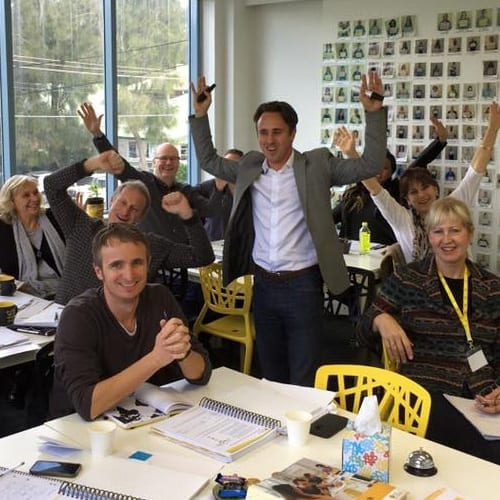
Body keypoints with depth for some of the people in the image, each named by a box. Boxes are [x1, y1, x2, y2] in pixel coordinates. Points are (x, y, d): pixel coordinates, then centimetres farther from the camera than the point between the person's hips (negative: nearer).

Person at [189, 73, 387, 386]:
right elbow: (209, 161, 19)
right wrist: (200, 115, 10)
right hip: (263, 284, 4)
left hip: (302, 285, -4)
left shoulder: (317, 164, -5)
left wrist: (374, 112, -17)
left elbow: (370, 164, -8)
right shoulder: (249, 166, 6)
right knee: (271, 374, 17)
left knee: (303, 379, 3)